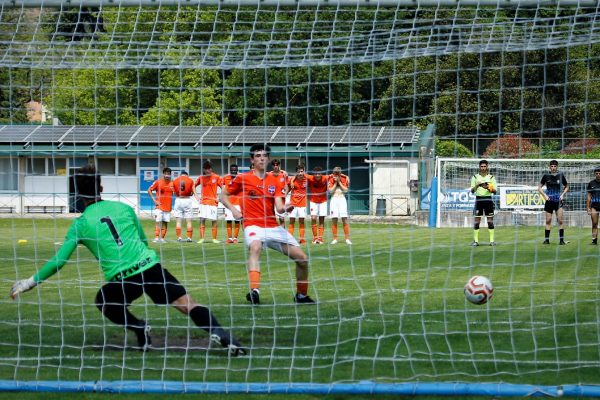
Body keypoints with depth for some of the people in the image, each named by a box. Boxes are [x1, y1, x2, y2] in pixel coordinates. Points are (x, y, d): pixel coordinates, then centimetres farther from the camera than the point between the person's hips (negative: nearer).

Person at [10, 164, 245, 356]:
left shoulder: (81, 224, 5)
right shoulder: (124, 208, 13)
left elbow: (59, 261, 3)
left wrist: (31, 282, 12)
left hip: (122, 279, -2)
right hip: (151, 266, 2)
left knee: (103, 303, 28)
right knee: (187, 304, 1)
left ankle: (140, 329, 6)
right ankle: (219, 334, -22)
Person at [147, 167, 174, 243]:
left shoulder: (172, 183, 6)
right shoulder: (158, 182, -3)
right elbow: (149, 190, 2)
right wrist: (154, 200, -6)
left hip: (168, 207, 3)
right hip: (159, 206, -3)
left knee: (165, 223, 4)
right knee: (158, 222, -9)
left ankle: (162, 238, 8)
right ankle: (156, 238, -11)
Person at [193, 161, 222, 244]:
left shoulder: (216, 177, -3)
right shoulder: (201, 177, 6)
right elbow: (194, 186, 20)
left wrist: (218, 198, -7)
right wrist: (196, 196, 8)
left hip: (213, 202, -2)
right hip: (203, 202, 2)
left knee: (214, 221, -1)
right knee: (202, 220, -4)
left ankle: (214, 238, 6)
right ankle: (201, 238, -1)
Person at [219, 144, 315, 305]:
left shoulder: (276, 181, 9)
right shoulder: (243, 179, 2)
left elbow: (279, 207, -4)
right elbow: (223, 195, 11)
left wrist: (285, 208, -27)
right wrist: (233, 210, -5)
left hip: (274, 227, 4)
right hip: (253, 225, -4)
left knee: (302, 258, 0)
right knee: (255, 247, -39)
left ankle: (301, 295, 23)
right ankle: (254, 291, -50)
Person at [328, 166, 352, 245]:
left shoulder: (345, 179, 3)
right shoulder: (330, 179, 3)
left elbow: (345, 190, -5)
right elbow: (330, 191, -4)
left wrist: (339, 182, -8)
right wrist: (335, 182, -8)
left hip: (342, 199, 0)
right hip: (334, 200, 1)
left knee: (345, 219, -7)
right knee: (334, 220, -2)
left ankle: (347, 238, -4)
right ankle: (335, 239, 4)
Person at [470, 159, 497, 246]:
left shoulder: (491, 177, 8)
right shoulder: (475, 177, 7)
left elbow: (495, 191, 5)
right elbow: (472, 191, 1)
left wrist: (489, 188, -16)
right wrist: (477, 186, -19)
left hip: (488, 199, 0)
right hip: (478, 199, 0)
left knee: (490, 221, -1)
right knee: (477, 221, -3)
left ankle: (492, 240, 1)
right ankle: (475, 240, 1)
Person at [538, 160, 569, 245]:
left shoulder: (561, 175, 1)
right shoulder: (546, 176, 1)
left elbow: (567, 186, 15)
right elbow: (539, 187, 10)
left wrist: (562, 194, 0)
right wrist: (544, 195, -3)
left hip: (558, 201, -1)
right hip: (549, 201, 1)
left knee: (560, 221, -8)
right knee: (548, 221, 3)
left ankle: (561, 239, -5)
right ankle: (546, 239, 11)